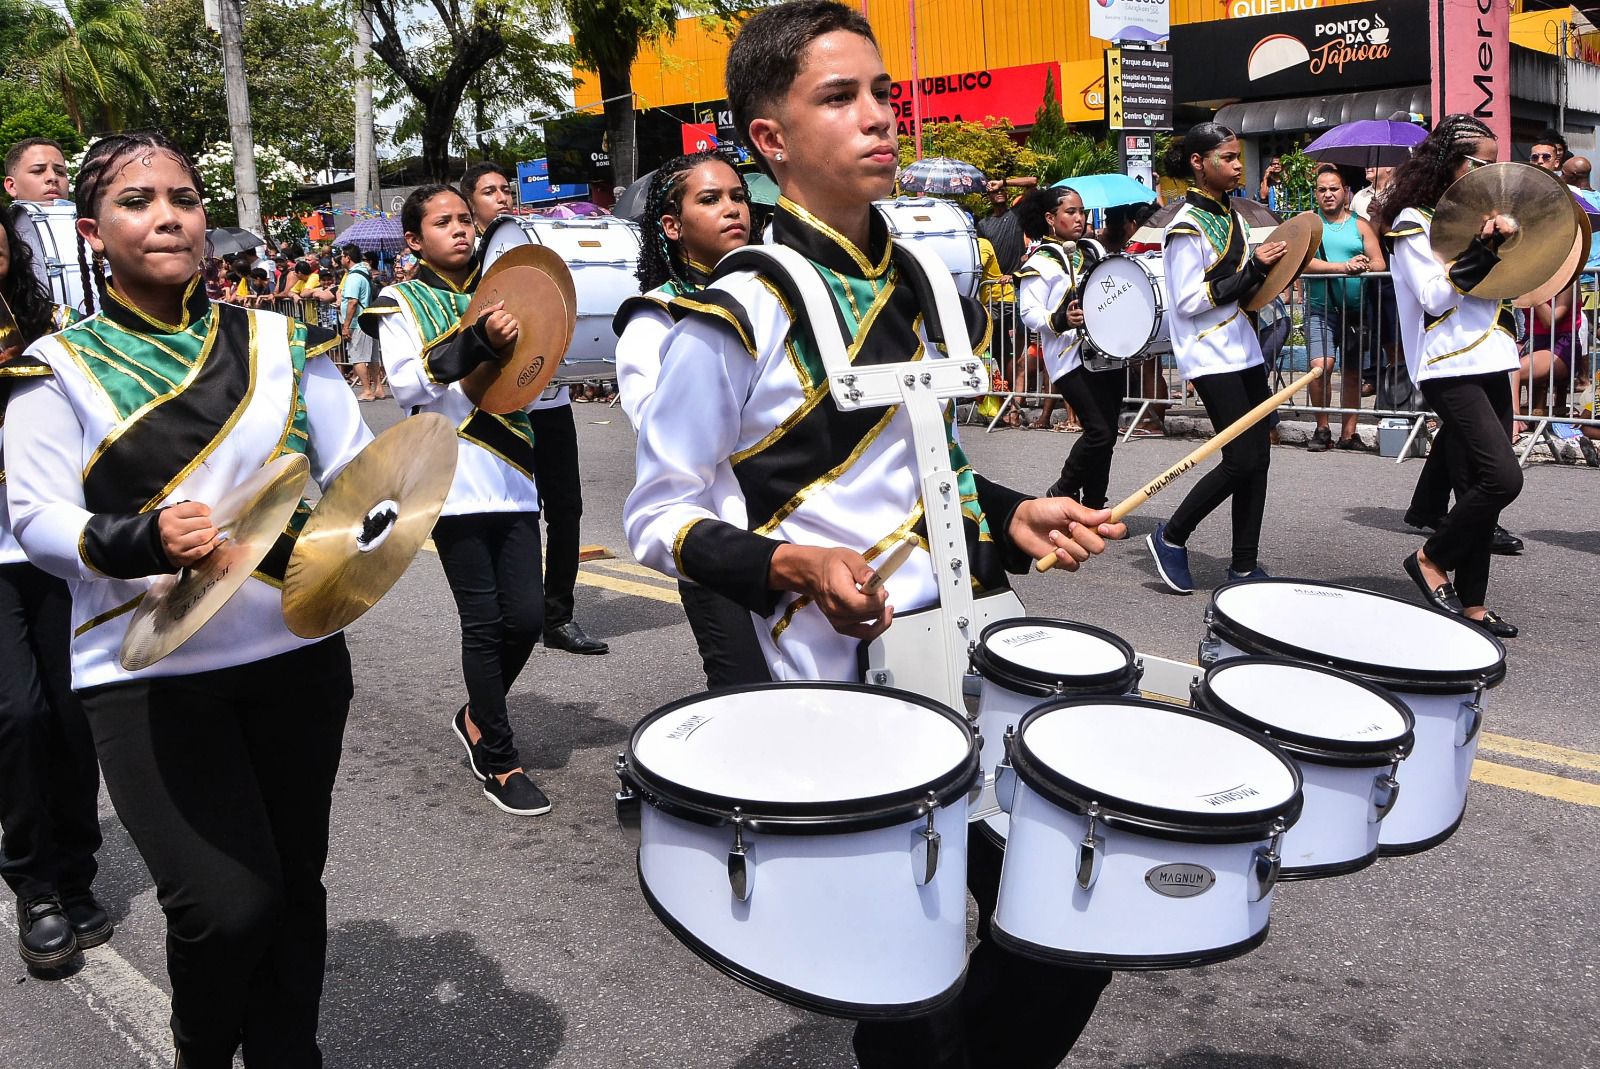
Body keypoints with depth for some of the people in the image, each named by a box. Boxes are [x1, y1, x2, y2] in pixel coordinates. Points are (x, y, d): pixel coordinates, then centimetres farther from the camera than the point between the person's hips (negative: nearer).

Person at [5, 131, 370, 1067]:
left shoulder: (278, 340, 7)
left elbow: (357, 471, 9)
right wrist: (138, 541, -23)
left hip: (296, 652, 3)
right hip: (149, 673, -3)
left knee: (294, 888, 12)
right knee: (225, 907, -11)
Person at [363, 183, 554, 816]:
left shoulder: (495, 296, 17)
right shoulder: (402, 304, 3)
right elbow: (407, 385, -12)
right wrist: (478, 343, -23)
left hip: (511, 477, 5)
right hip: (453, 480, -4)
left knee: (526, 616, 0)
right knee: (484, 620, -3)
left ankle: (477, 718, 26)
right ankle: (499, 762, 10)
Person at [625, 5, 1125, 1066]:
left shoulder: (914, 288, 9)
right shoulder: (737, 315, -13)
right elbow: (659, 517, -9)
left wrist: (1011, 517, 4)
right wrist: (791, 566, -24)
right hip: (849, 683, -7)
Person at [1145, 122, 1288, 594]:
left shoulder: (1230, 215, 13)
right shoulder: (1187, 227, -13)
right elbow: (1189, 302, -17)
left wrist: (1266, 269, 5)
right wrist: (1253, 270, -18)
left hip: (1244, 351, 9)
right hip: (1210, 357, -9)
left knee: (1258, 456, 6)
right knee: (1241, 459, -10)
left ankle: (1244, 565, 13)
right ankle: (1171, 537, 8)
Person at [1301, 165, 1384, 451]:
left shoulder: (1360, 225, 10)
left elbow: (1379, 264, 3)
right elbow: (1304, 262, -10)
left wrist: (1363, 266, -20)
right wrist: (1343, 267, -22)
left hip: (1356, 309, 2)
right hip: (1320, 309, -2)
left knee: (1352, 373, 8)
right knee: (1320, 366, -19)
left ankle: (1348, 433, 18)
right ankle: (1322, 429, -3)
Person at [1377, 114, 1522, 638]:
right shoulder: (1413, 221, -5)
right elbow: (1435, 297, -14)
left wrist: (1504, 241, 7)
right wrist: (1483, 248, -16)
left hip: (1489, 363, 8)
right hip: (1449, 368, -8)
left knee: (1481, 487, 6)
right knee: (1502, 478, -19)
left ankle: (1471, 603, 12)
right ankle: (1431, 560, 0)